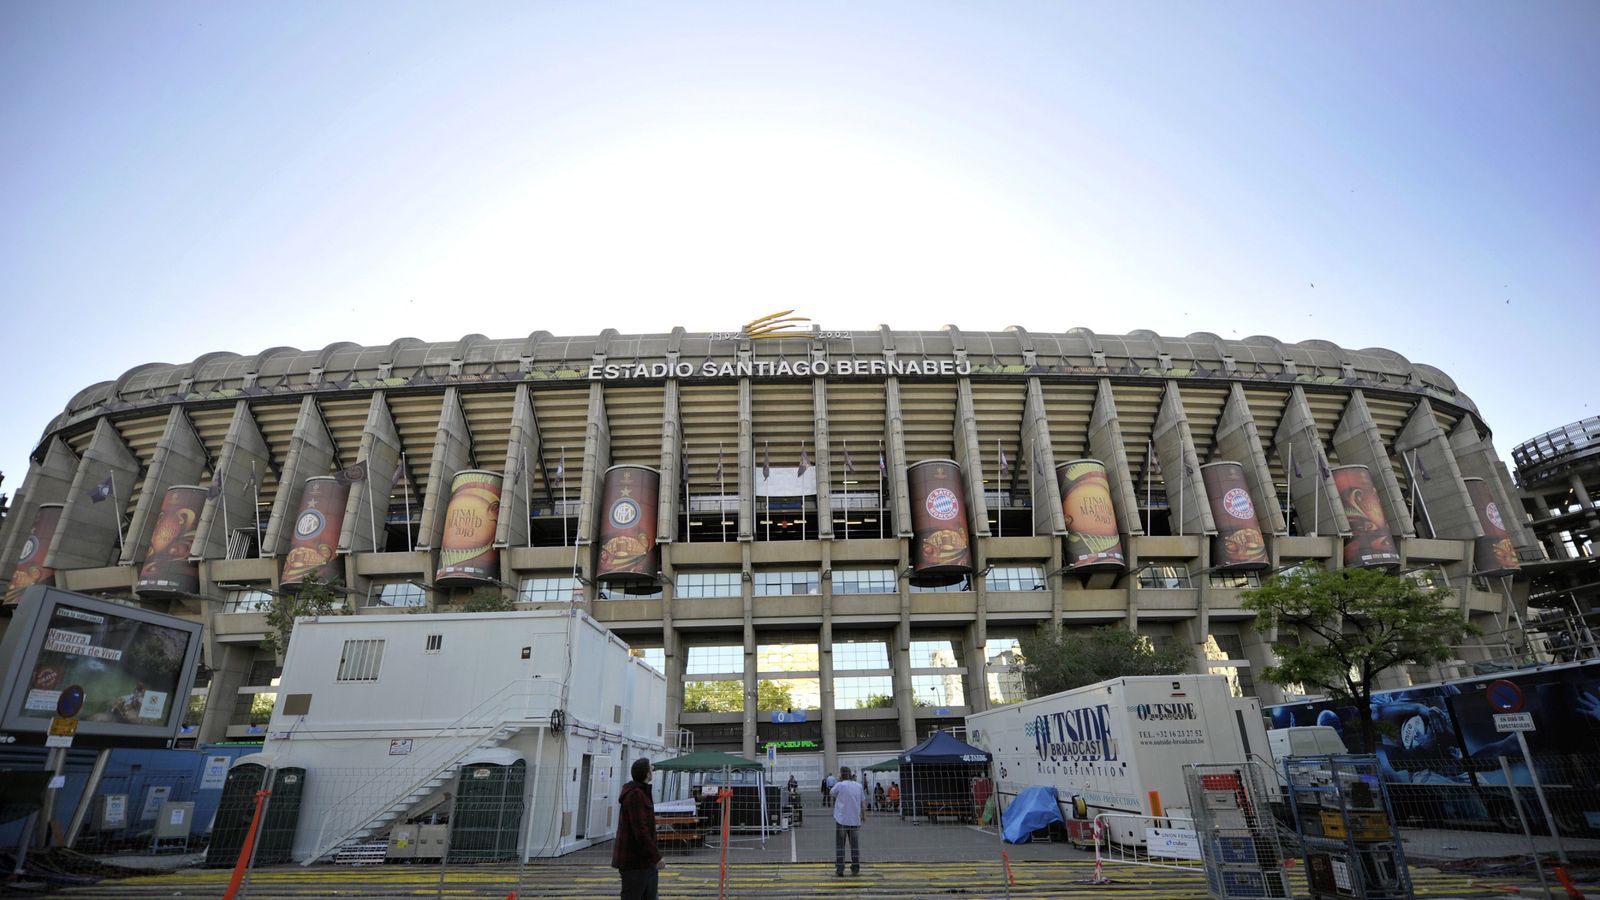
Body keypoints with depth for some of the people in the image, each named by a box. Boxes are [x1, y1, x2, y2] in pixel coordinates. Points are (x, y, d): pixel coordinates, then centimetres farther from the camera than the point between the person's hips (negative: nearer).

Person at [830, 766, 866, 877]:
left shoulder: (840, 785, -9)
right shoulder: (858, 785, 4)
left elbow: (831, 793, 10)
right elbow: (863, 803, 8)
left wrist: (838, 781, 9)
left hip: (841, 820, -4)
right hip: (855, 821, 4)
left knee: (839, 846, 3)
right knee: (855, 845, 13)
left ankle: (839, 870, 0)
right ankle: (855, 869, 16)